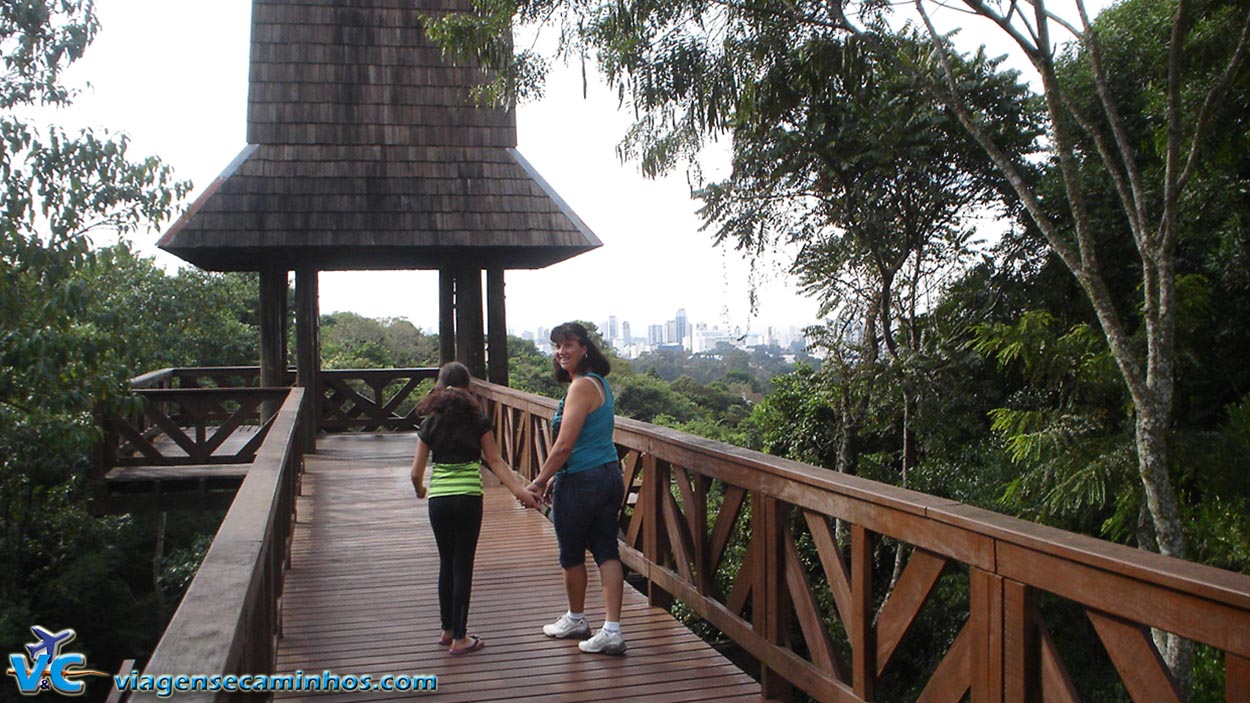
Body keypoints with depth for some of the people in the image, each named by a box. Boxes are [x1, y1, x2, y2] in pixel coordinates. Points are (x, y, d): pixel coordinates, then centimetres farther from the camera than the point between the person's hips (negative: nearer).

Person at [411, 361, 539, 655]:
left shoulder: (430, 424, 3)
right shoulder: (477, 421, -1)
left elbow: (416, 472, 4)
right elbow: (495, 461, -6)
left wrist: (420, 491, 24)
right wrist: (520, 490, -7)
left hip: (438, 499, 2)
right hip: (468, 498, -2)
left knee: (446, 564, 16)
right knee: (463, 566, 3)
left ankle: (447, 630, 25)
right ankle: (460, 638, 6)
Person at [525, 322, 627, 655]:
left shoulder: (581, 387, -18)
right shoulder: (600, 383, 11)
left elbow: (564, 446, -20)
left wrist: (540, 481, -8)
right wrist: (556, 478, 18)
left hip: (581, 483, -9)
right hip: (609, 476, 9)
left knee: (572, 555, 11)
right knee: (606, 552, 7)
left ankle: (576, 619, 30)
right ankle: (612, 631, 6)